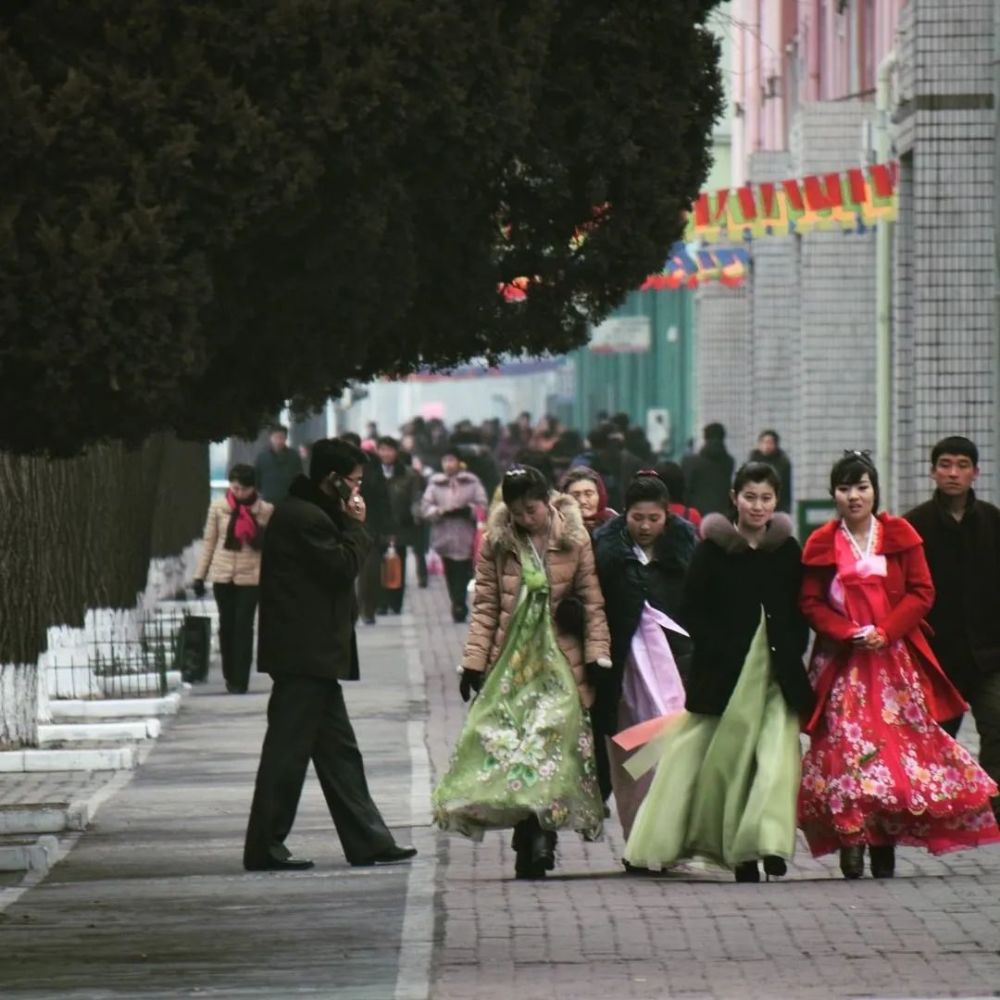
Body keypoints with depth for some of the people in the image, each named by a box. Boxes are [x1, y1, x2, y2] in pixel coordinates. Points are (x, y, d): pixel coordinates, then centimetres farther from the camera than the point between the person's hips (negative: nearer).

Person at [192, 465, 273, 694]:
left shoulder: (265, 510, -2)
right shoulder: (218, 507, 1)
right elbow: (209, 541, 6)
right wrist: (200, 575, 4)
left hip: (251, 575, -2)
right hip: (222, 574, 2)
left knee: (243, 626, -4)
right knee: (226, 625, 7)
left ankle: (240, 681, -1)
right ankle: (230, 676, 21)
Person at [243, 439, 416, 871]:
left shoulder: (306, 513, 18)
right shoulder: (304, 518, -16)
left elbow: (338, 571, 22)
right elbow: (343, 567, -17)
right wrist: (356, 526, -7)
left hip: (312, 655, 11)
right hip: (303, 656, -11)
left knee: (338, 750, 11)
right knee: (288, 749, -6)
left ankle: (368, 841, 14)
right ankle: (265, 847, -2)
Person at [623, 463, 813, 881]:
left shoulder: (787, 550, 8)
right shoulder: (713, 549, 0)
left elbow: (801, 612, 14)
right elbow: (692, 612, 0)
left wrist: (790, 655, 0)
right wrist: (720, 651, -10)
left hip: (777, 674, 1)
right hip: (724, 673, -1)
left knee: (777, 753, -15)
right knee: (728, 759, 3)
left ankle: (771, 842, -21)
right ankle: (739, 852, 11)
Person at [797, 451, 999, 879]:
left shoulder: (900, 535, 6)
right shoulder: (821, 544, 5)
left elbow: (921, 592, 1)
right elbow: (811, 603, 3)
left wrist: (885, 631, -12)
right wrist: (849, 633, -13)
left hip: (895, 658, 0)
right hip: (843, 661, 0)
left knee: (898, 742, -5)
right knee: (845, 743, -8)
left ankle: (885, 849, -1)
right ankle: (851, 843, -6)